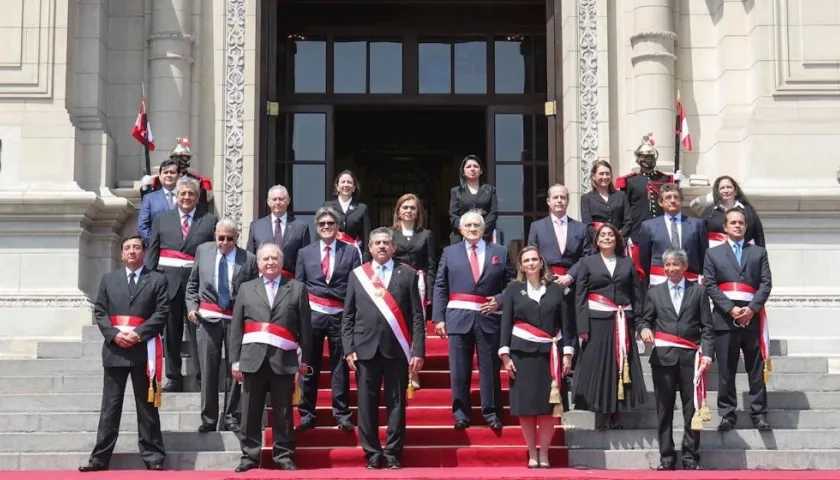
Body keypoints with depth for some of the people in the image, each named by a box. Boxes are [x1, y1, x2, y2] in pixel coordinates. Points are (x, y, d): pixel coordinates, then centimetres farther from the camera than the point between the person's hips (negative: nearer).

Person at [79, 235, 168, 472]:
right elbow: (99, 312, 8)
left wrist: (138, 333, -14)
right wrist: (114, 334, -8)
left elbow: (162, 313, -3)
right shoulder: (108, 279, 14)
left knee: (147, 406, 2)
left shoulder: (157, 280, 5)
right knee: (110, 406, 3)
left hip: (144, 349, -2)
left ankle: (153, 457, 5)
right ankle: (100, 458, 5)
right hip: (114, 348, 2)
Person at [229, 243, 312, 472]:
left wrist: (304, 358, 1)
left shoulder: (297, 289, 9)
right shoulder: (246, 289, 14)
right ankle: (250, 455, 10)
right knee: (250, 412, 3)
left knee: (283, 412, 3)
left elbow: (305, 327, 6)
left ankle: (283, 455, 12)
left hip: (284, 359, -1)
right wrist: (235, 360, 2)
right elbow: (236, 327, 9)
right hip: (253, 358, 1)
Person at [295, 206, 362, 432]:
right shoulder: (305, 253, 10)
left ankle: (342, 414, 12)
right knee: (309, 367, 5)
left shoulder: (350, 252, 4)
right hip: (312, 315, 1)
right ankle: (306, 415, 12)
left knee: (340, 366, 4)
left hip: (340, 316, -1)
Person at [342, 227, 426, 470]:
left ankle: (392, 453, 9)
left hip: (397, 348, -1)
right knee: (367, 403, 2)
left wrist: (418, 350, -5)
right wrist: (348, 348, 0)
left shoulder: (407, 274, 6)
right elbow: (348, 316, 9)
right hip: (366, 348, 1)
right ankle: (372, 453, 10)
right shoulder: (357, 275, 11)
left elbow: (417, 316, 2)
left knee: (396, 403, 2)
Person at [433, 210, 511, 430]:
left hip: (489, 318, 0)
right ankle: (461, 412, 11)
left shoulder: (500, 252, 10)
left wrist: (499, 301, -9)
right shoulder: (450, 252, 10)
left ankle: (491, 412, 10)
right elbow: (440, 287, 7)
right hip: (459, 318, 0)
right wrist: (439, 317, -2)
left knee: (490, 368, 2)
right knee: (459, 369, 2)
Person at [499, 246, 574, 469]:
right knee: (525, 406, -1)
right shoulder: (513, 289, 6)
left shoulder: (555, 289, 8)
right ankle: (532, 455, 10)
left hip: (549, 354, 1)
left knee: (547, 407, -1)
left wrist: (567, 353, -1)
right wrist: (505, 355, -5)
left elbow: (565, 323, 7)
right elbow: (506, 323, 3)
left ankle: (544, 455, 10)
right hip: (522, 353, -1)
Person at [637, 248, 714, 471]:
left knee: (693, 409, -1)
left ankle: (690, 458, 6)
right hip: (663, 356, 1)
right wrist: (644, 329, -13)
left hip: (690, 356, -1)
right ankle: (666, 458, 8)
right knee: (664, 409, 3)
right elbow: (644, 319, 11)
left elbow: (707, 327, 5)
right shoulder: (655, 292, 13)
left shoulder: (698, 291, 9)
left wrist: (707, 353, -6)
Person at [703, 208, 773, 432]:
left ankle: (759, 415, 4)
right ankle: (727, 415, 4)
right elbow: (710, 285, 3)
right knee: (725, 371, 0)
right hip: (724, 318, -1)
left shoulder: (759, 252, 16)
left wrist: (752, 308, -10)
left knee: (757, 370, 1)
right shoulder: (713, 254, 13)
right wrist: (731, 309, -10)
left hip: (752, 318, 1)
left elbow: (766, 283, 5)